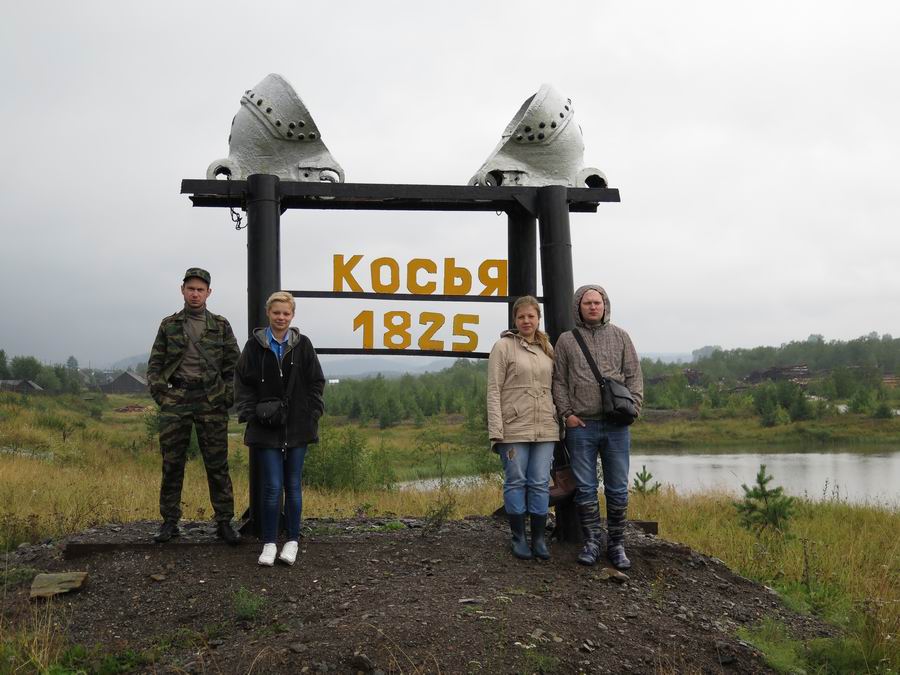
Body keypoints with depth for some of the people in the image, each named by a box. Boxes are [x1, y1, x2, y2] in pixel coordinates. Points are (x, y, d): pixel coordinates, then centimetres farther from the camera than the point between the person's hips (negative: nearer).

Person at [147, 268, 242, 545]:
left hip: (211, 400, -1)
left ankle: (224, 522, 7)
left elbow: (234, 364, 7)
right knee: (172, 464, 4)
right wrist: (159, 392, -4)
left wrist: (229, 397, -4)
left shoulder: (221, 325, 8)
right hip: (175, 400, 1)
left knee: (217, 465, 0)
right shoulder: (169, 325, 10)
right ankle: (169, 522, 13)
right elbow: (155, 363, 11)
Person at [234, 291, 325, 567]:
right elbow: (242, 381, 4)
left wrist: (311, 413, -2)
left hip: (297, 427, 1)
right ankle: (269, 543, 7)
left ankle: (293, 541, 19)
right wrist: (252, 413, -5)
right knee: (272, 486, -4)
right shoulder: (255, 344, 0)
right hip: (267, 428, -1)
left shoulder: (302, 345, 3)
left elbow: (316, 382, 7)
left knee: (293, 485, 8)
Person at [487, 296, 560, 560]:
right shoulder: (503, 346, -1)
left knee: (540, 483, 5)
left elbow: (554, 387, 15)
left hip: (545, 428, 4)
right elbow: (494, 390, -6)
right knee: (516, 481, 3)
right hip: (514, 427, -4)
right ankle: (519, 538, 14)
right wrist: (496, 431, -13)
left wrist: (560, 422, 8)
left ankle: (539, 539, 13)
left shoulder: (548, 349, 13)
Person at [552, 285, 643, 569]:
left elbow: (634, 376, 7)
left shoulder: (620, 337, 9)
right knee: (585, 488, 5)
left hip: (616, 426, 1)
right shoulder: (566, 340, 7)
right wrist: (566, 413, -5)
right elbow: (559, 382, 5)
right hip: (581, 426, -1)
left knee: (617, 489, 5)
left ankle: (617, 545, 14)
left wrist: (632, 407, -6)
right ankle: (592, 541, 16)